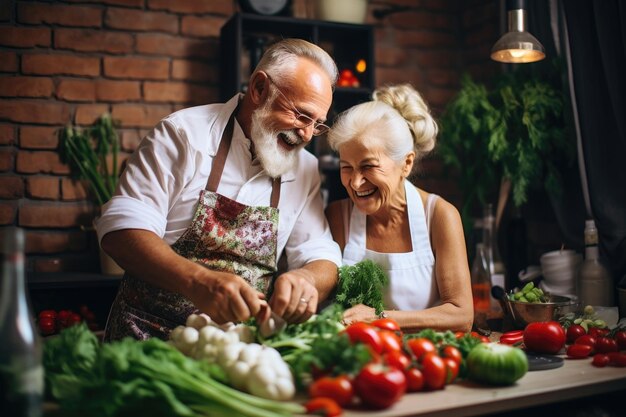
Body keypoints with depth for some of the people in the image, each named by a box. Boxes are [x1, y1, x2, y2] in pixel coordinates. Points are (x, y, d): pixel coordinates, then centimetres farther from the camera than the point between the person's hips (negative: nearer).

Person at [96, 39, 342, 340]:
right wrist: (198, 281, -32)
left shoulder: (305, 168, 7)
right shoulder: (184, 133, -6)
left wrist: (305, 280, -20)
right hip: (150, 330, -4)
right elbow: (121, 228, -14)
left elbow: (322, 258, 6)